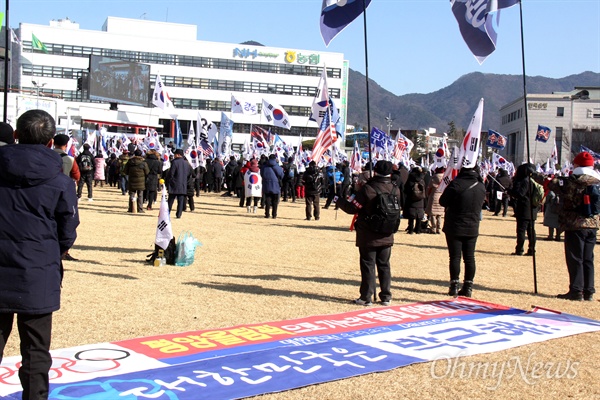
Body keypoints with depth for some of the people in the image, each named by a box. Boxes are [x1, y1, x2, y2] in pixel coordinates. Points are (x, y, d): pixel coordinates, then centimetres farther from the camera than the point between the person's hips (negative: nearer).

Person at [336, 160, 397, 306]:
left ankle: (366, 297, 7)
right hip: (387, 237, 4)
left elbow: (352, 208, -13)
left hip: (368, 237, -4)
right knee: (384, 266, 13)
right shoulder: (395, 190, -2)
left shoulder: (367, 189, -17)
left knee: (368, 266, 3)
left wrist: (340, 201, 4)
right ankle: (386, 297, 17)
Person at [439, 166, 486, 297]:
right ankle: (468, 287, 11)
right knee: (469, 257, 8)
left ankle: (454, 286, 3)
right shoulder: (481, 186, 0)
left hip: (454, 227, -4)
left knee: (455, 257, 2)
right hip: (472, 228, 4)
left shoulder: (456, 184, -16)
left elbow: (443, 201, -9)